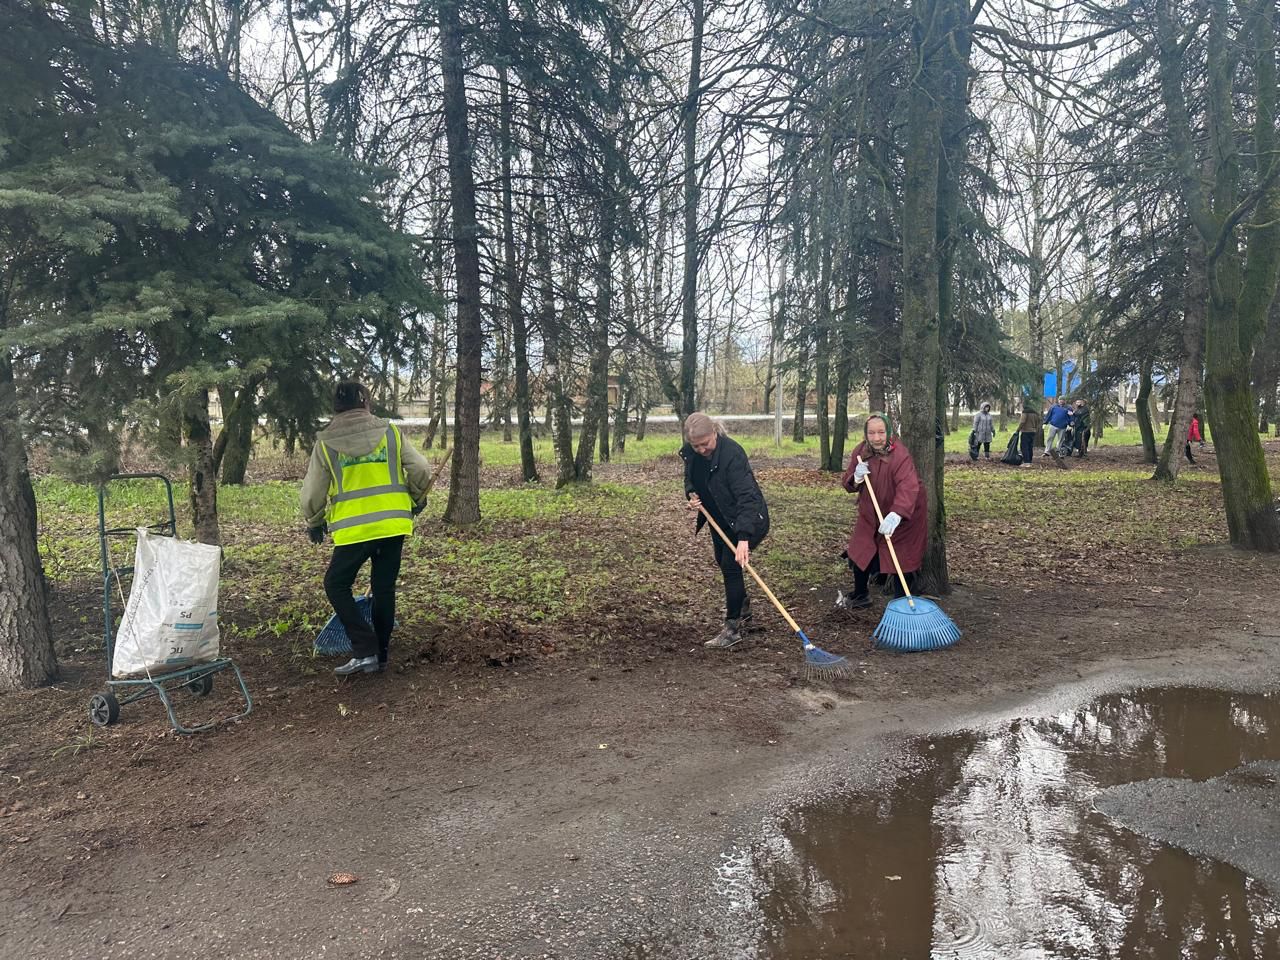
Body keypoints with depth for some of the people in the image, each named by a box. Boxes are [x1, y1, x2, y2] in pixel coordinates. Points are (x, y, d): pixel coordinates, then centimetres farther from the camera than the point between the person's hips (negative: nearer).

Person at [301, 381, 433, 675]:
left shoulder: (326, 443, -1)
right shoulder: (390, 432, 2)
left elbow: (313, 491, 4)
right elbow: (421, 471, -1)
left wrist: (314, 523, 22)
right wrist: (417, 499, 18)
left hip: (353, 528, -2)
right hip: (393, 523, 3)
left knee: (336, 585, 12)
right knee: (384, 588, 14)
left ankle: (365, 651, 3)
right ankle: (380, 655, 22)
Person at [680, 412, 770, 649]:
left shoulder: (732, 453, -31)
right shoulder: (690, 453, -9)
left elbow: (746, 496, -38)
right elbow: (690, 478, 12)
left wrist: (743, 538, -47)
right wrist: (691, 494, -13)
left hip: (748, 519, -8)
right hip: (720, 520, 8)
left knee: (731, 564, -14)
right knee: (724, 564, 19)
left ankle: (732, 628, -3)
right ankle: (743, 612, 42)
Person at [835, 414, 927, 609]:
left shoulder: (900, 454, -30)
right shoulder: (860, 452, -8)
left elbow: (908, 486, -43)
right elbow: (848, 484, -2)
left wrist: (896, 515, -58)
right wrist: (856, 478, -27)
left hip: (903, 514, -6)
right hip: (871, 513, 6)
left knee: (900, 559, -1)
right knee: (859, 552, 13)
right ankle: (860, 596, 35)